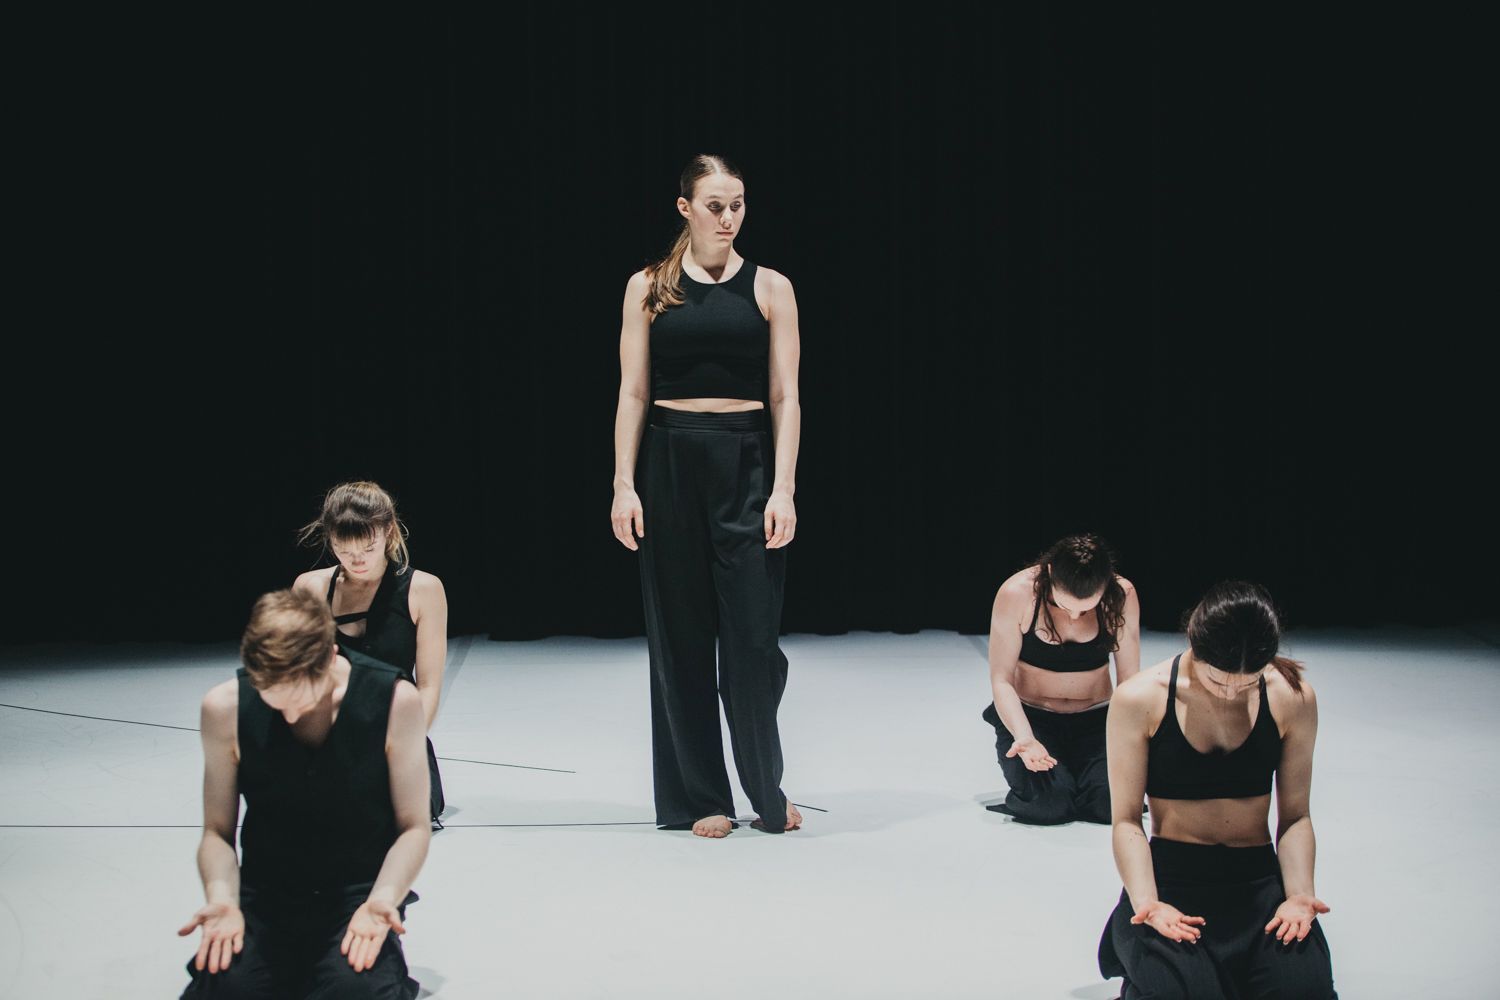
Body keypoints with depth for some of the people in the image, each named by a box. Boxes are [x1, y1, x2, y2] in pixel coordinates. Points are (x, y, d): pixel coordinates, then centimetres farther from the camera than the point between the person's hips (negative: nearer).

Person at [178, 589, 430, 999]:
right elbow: (218, 832, 2)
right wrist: (222, 898, -18)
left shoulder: (395, 701, -10)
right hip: (265, 896, 2)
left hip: (359, 892, -1)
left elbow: (414, 827, -3)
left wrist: (383, 899, -20)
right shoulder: (226, 707, -7)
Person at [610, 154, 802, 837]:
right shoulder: (648, 288, 5)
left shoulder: (769, 288, 4)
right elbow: (633, 392, 3)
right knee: (681, 634, 4)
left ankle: (767, 792, 12)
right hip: (670, 464, 1)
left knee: (753, 635, -4)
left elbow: (785, 397, 1)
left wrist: (783, 489, -8)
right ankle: (701, 797, 14)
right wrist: (624, 485, -5)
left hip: (746, 462, -1)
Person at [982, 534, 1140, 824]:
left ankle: (1071, 769, 13)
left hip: (1095, 718, 2)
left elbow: (1129, 681, -10)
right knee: (1047, 805, -25)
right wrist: (1025, 738, -29)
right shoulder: (1016, 593, -18)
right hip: (1028, 715, -2)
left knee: (1111, 802, -22)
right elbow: (1001, 680, -15)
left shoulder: (1122, 596, -14)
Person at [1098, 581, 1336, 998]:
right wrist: (1146, 902, -21)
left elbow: (1294, 815, 4)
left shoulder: (1292, 699, 0)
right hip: (1170, 877, -2)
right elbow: (1127, 819, -6)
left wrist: (1299, 894, -13)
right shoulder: (1139, 700, -6)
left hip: (1258, 881, 2)